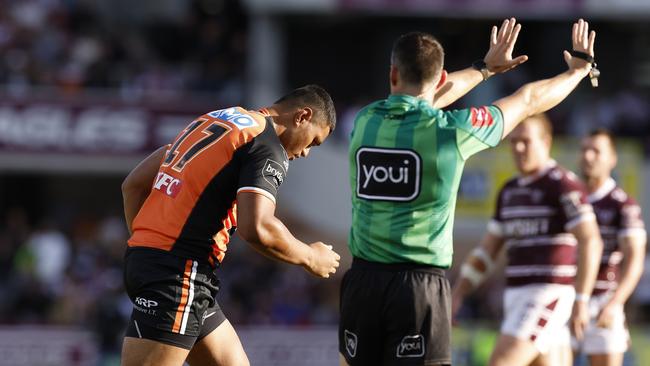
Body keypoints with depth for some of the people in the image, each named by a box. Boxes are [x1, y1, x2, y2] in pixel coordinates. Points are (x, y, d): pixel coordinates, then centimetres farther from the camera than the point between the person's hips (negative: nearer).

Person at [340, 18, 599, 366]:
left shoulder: (365, 121, 6)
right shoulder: (451, 129, -6)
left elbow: (420, 104, 28)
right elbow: (529, 100, 10)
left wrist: (485, 67, 42)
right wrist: (579, 67, 29)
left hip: (363, 278, 4)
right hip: (419, 284, -4)